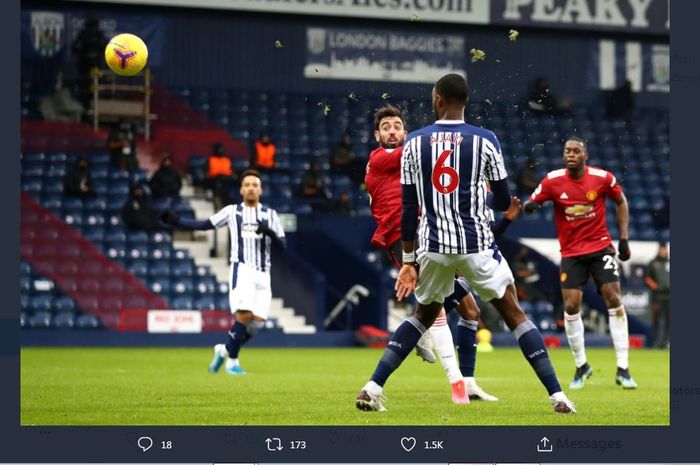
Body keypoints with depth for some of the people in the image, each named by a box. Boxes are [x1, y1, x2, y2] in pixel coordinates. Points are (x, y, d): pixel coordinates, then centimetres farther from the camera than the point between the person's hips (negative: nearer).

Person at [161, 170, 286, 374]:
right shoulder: (232, 211, 10)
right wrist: (176, 221, 1)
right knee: (243, 315, -21)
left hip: (263, 274, 3)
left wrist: (270, 232, -12)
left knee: (258, 322, -7)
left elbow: (282, 244, 9)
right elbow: (204, 224, 11)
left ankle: (224, 350, 17)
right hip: (242, 269, -3)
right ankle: (232, 361, -5)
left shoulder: (270, 214, 14)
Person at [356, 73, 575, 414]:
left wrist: (408, 260, 11)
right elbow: (503, 201, 3)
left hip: (432, 246, 2)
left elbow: (409, 208, 4)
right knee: (514, 314, 8)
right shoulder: (484, 140, -3)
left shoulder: (414, 142, 2)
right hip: (476, 245, -2)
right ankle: (557, 395, 2)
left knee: (424, 316, 22)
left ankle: (372, 388, 10)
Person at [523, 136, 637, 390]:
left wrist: (624, 239, 4)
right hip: (571, 252, 0)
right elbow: (531, 204, -5)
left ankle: (623, 370, -2)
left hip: (601, 247, 0)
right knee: (571, 306, -7)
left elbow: (620, 201, 8)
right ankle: (581, 366, 13)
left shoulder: (602, 178, -8)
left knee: (614, 300, -8)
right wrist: (528, 206, -31)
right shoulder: (552, 181, -9)